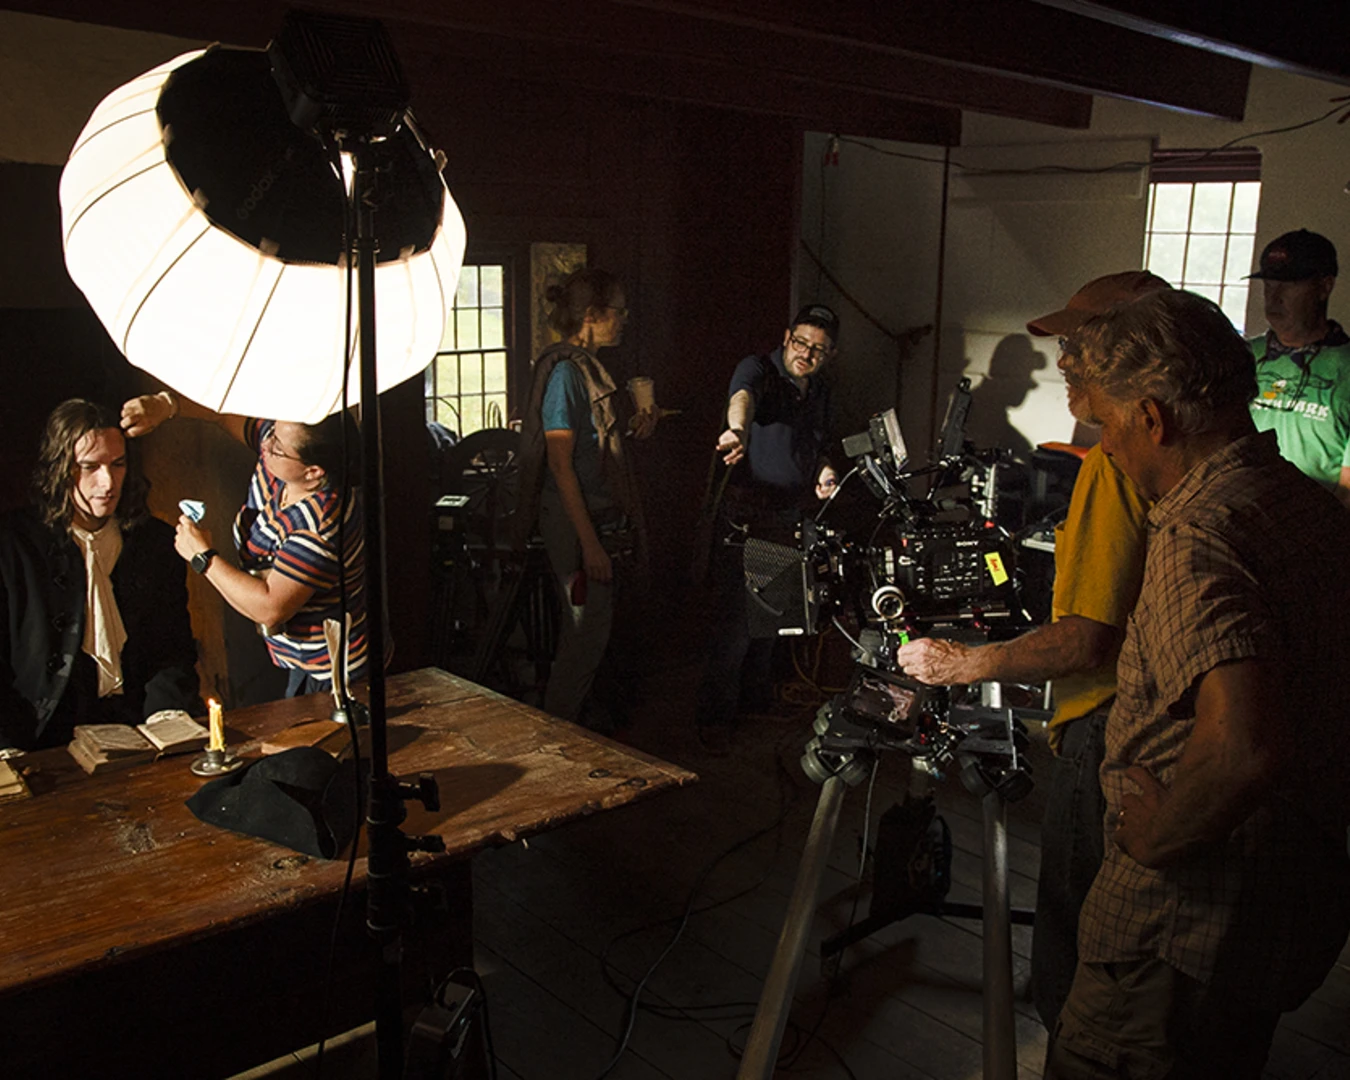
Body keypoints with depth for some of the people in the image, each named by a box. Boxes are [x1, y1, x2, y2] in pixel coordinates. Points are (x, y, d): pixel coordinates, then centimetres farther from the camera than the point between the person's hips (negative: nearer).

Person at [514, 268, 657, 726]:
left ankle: (569, 717, 31)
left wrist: (631, 428, 5)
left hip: (599, 514, 10)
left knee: (590, 627, 17)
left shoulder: (588, 368, 12)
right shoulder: (565, 372, -17)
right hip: (574, 520, -10)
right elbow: (560, 464, -21)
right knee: (588, 629, -3)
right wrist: (589, 542, -23)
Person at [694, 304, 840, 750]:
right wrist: (739, 429, -61)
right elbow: (742, 397, -37)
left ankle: (757, 695, 35)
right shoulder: (759, 369, -12)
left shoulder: (819, 393, 12)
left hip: (787, 523, 7)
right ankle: (714, 716, 4)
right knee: (736, 621, -8)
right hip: (743, 522, -7)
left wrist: (824, 471, 2)